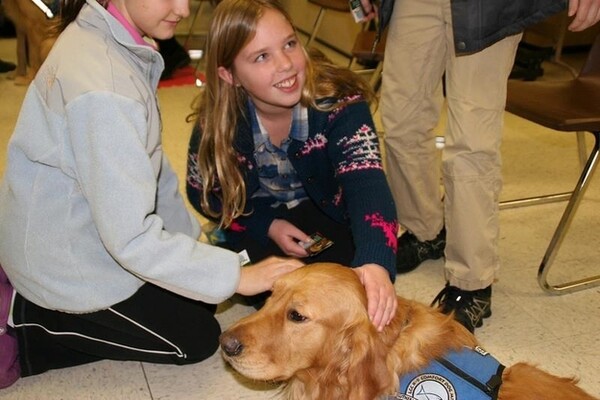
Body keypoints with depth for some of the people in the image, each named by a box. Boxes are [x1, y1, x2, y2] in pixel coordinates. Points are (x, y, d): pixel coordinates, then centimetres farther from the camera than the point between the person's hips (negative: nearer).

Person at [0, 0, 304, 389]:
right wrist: (236, 275, -24)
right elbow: (130, 238, -31)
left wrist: (192, 234, 7)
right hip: (66, 268, -9)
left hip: (85, 235, 9)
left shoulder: (114, 42, -3)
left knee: (203, 297, 17)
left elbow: (151, 164, 6)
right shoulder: (101, 88, -33)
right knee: (197, 338, 5)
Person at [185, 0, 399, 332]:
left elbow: (367, 185, -44)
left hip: (327, 211, -1)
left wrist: (375, 263, -63)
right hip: (259, 222, 1)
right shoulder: (217, 121, -24)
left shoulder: (339, 103, -31)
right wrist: (268, 226, -19)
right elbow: (202, 192, -6)